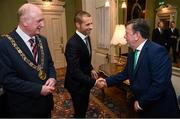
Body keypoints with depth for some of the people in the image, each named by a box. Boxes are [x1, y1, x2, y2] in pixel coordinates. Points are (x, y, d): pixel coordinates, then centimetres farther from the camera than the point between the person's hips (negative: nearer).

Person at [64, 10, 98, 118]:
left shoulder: (87, 37, -1)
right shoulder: (72, 43, -30)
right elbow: (74, 71, -32)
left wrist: (91, 69, 4)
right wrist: (94, 82, -31)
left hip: (85, 81, 8)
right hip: (77, 84, -8)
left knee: (84, 107, 28)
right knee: (79, 111, 14)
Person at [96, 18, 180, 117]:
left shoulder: (157, 51, -24)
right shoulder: (132, 53, 2)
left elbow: (160, 83, -28)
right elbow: (125, 73, 8)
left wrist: (141, 103, -20)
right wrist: (107, 81, -3)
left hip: (160, 108, -7)